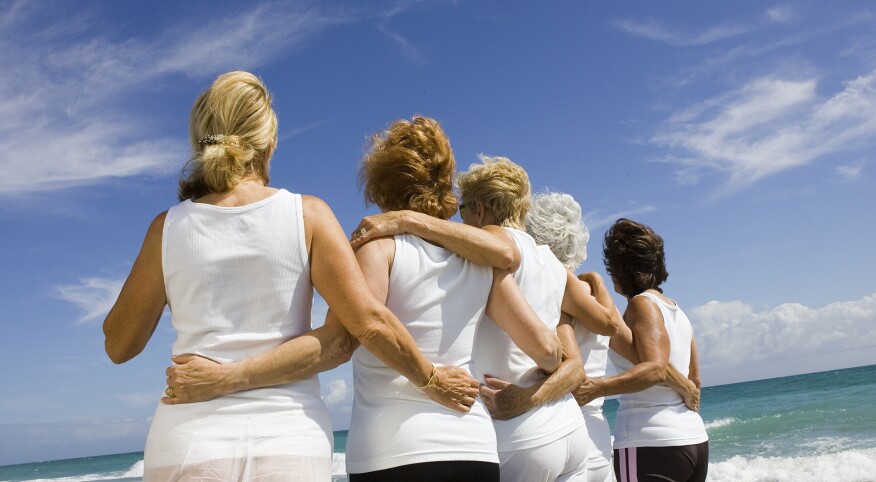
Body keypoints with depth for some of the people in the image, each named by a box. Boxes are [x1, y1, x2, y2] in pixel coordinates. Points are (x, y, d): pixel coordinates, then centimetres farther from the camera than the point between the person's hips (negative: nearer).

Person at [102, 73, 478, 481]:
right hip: (292, 446, -1)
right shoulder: (307, 214, -2)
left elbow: (119, 346, 11)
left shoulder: (169, 227, 1)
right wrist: (432, 381, 6)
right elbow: (368, 321, -8)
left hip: (190, 446, 1)